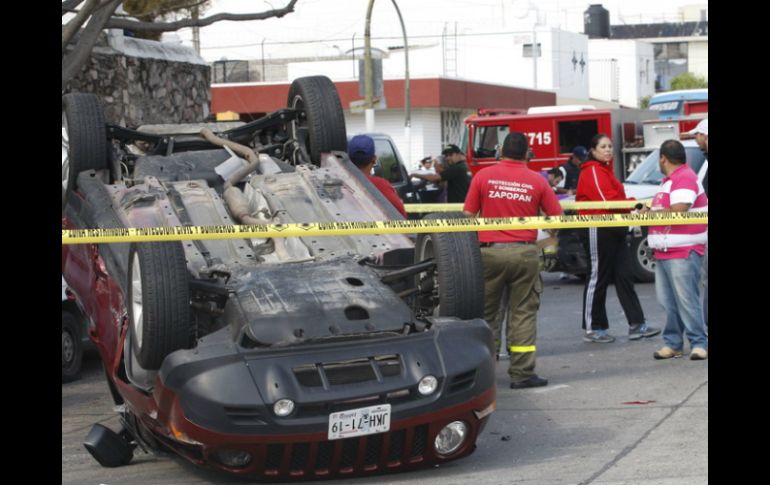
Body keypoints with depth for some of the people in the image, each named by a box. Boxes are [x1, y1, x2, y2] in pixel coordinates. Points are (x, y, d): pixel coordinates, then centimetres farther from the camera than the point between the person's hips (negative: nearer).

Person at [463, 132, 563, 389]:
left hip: (490, 252, 0)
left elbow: (468, 216, 1)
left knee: (486, 312, 11)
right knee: (523, 313, 5)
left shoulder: (483, 176, 0)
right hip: (524, 253, 0)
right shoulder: (537, 181, 1)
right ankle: (522, 373, 4)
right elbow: (557, 217, 6)